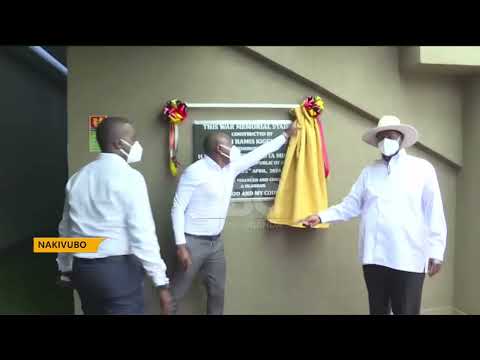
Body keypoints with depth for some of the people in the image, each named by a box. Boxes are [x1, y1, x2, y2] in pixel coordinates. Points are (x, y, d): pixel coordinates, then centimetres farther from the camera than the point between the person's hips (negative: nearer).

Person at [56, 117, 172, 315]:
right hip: (119, 270, -7)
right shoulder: (129, 177, -14)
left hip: (83, 269, 7)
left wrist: (65, 269, 26)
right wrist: (161, 282, -16)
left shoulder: (77, 177, 7)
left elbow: (66, 227, 14)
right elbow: (142, 233, -20)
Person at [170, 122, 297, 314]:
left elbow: (257, 154, 14)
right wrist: (181, 245, -20)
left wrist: (286, 134, 19)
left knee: (217, 292, 17)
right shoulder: (194, 172, -17)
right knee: (176, 293, 5)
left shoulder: (231, 167, 4)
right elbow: (177, 209, -16)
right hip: (193, 242, -7)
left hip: (216, 242, 7)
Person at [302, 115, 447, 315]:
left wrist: (436, 251, -5)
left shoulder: (422, 168, 1)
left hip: (408, 258, -3)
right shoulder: (369, 172, 12)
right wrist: (322, 216, -5)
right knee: (378, 310, 16)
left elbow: (434, 212, -2)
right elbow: (351, 205, 7)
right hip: (374, 256, 4)